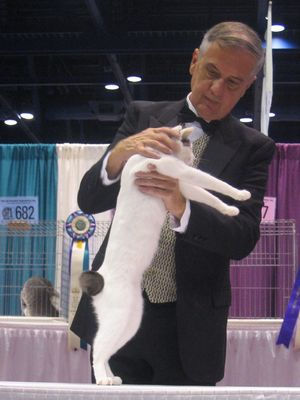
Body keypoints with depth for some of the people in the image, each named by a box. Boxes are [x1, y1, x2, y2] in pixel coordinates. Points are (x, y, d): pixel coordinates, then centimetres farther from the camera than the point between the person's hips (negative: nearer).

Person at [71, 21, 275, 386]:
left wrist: (182, 208, -27)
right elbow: (89, 200, 0)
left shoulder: (253, 148, 1)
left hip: (187, 328, -1)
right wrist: (117, 157, -22)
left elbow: (244, 238, -8)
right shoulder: (143, 117, 4)